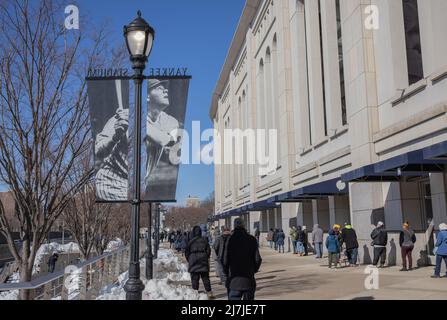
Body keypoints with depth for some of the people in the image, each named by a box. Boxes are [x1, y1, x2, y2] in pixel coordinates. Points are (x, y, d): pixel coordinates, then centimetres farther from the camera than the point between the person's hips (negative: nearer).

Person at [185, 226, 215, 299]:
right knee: (205, 277, 7)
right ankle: (209, 292, 2)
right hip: (203, 260, 2)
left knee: (194, 278, 4)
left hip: (193, 261, -2)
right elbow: (208, 250, 4)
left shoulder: (190, 241, -6)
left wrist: (188, 260, 13)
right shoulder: (204, 240, 1)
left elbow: (186, 252, -1)